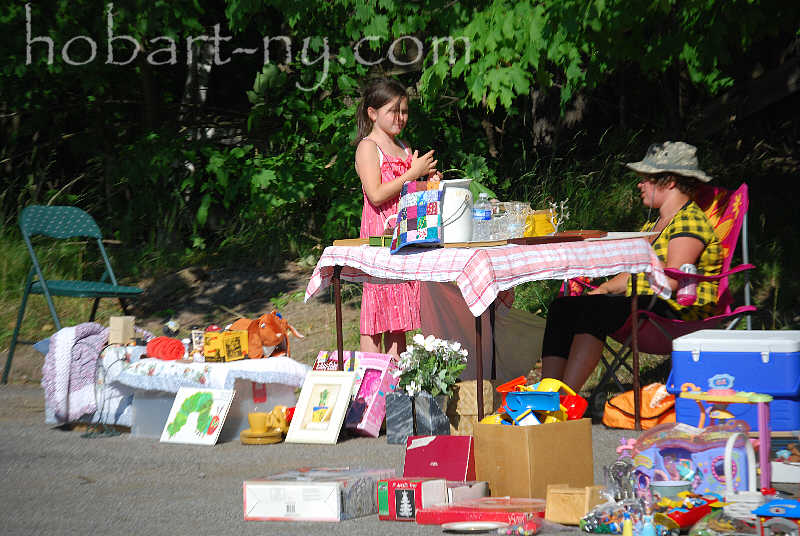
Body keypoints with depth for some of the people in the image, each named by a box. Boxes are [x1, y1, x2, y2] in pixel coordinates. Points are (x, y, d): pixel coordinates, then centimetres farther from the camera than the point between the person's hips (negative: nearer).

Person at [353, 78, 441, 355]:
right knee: (377, 304, -9)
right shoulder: (368, 147, -6)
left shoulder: (404, 148, 18)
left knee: (399, 315, 6)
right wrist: (413, 173, -14)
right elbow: (376, 195, -17)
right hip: (379, 235, -7)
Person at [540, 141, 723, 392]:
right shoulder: (652, 226, 26)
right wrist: (606, 289, 3)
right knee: (564, 307, -11)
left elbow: (671, 281, -15)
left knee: (597, 309, -32)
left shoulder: (690, 220, -5)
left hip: (679, 311, -9)